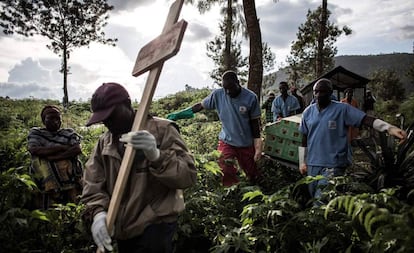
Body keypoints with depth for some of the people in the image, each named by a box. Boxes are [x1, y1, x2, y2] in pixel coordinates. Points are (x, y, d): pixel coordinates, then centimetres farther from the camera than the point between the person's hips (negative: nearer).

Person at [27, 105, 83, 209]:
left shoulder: (69, 133, 13)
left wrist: (53, 157, -14)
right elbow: (33, 150, -5)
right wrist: (62, 147, -7)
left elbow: (78, 149, -4)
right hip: (46, 184, 0)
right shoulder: (35, 132, 13)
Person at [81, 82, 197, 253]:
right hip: (122, 230, 6)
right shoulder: (103, 142, 7)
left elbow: (188, 175, -18)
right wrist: (97, 212, -20)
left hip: (155, 227, -5)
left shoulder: (162, 130, -10)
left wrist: (155, 155, -34)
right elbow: (92, 183, 0)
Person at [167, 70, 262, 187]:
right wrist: (178, 115, -4)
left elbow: (255, 122, -6)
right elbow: (200, 106, 1)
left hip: (246, 144, 0)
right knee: (226, 173, -17)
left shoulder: (251, 98, -15)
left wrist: (258, 147, -6)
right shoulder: (217, 94, -12)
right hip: (226, 141, 1)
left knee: (253, 176, 12)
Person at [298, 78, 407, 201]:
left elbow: (366, 119, -15)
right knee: (314, 198, 16)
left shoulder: (342, 109, -5)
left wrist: (389, 128, -30)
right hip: (312, 164, 5)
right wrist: (302, 162, 12)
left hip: (333, 165, -4)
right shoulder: (308, 112, 7)